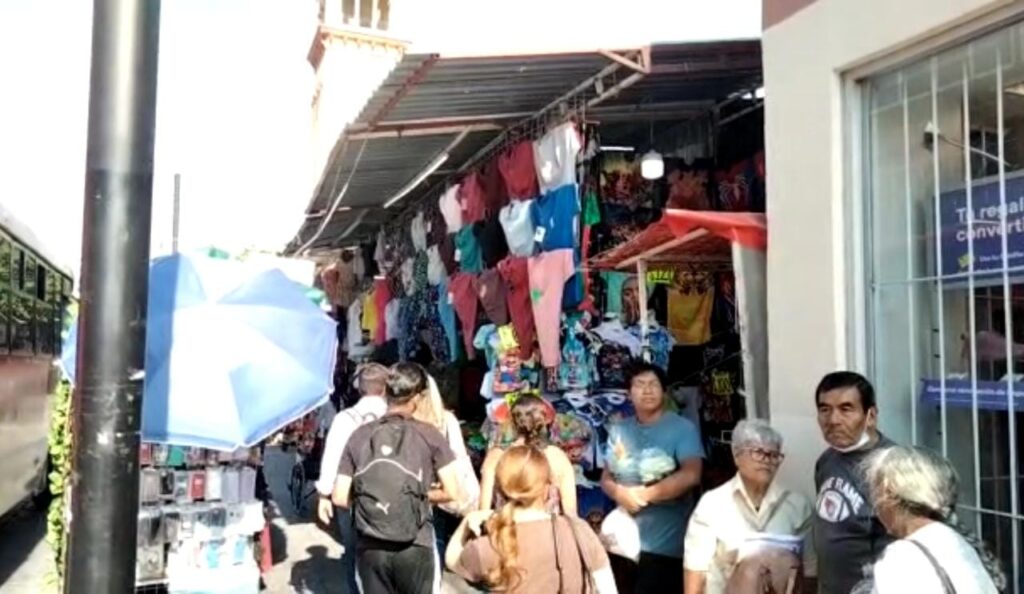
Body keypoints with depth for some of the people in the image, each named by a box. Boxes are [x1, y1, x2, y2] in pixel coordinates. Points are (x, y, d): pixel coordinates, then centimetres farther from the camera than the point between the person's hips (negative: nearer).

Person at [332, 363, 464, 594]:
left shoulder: (359, 436, -1)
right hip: (415, 546, -2)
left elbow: (340, 498, -2)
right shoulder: (428, 434, -6)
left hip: (370, 547, 2)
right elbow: (453, 493, -8)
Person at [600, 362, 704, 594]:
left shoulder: (683, 428, -5)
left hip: (665, 545, -4)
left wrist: (645, 494, -13)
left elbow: (690, 475, -17)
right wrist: (619, 493, -13)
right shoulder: (618, 431, 9)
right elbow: (606, 477, 10)